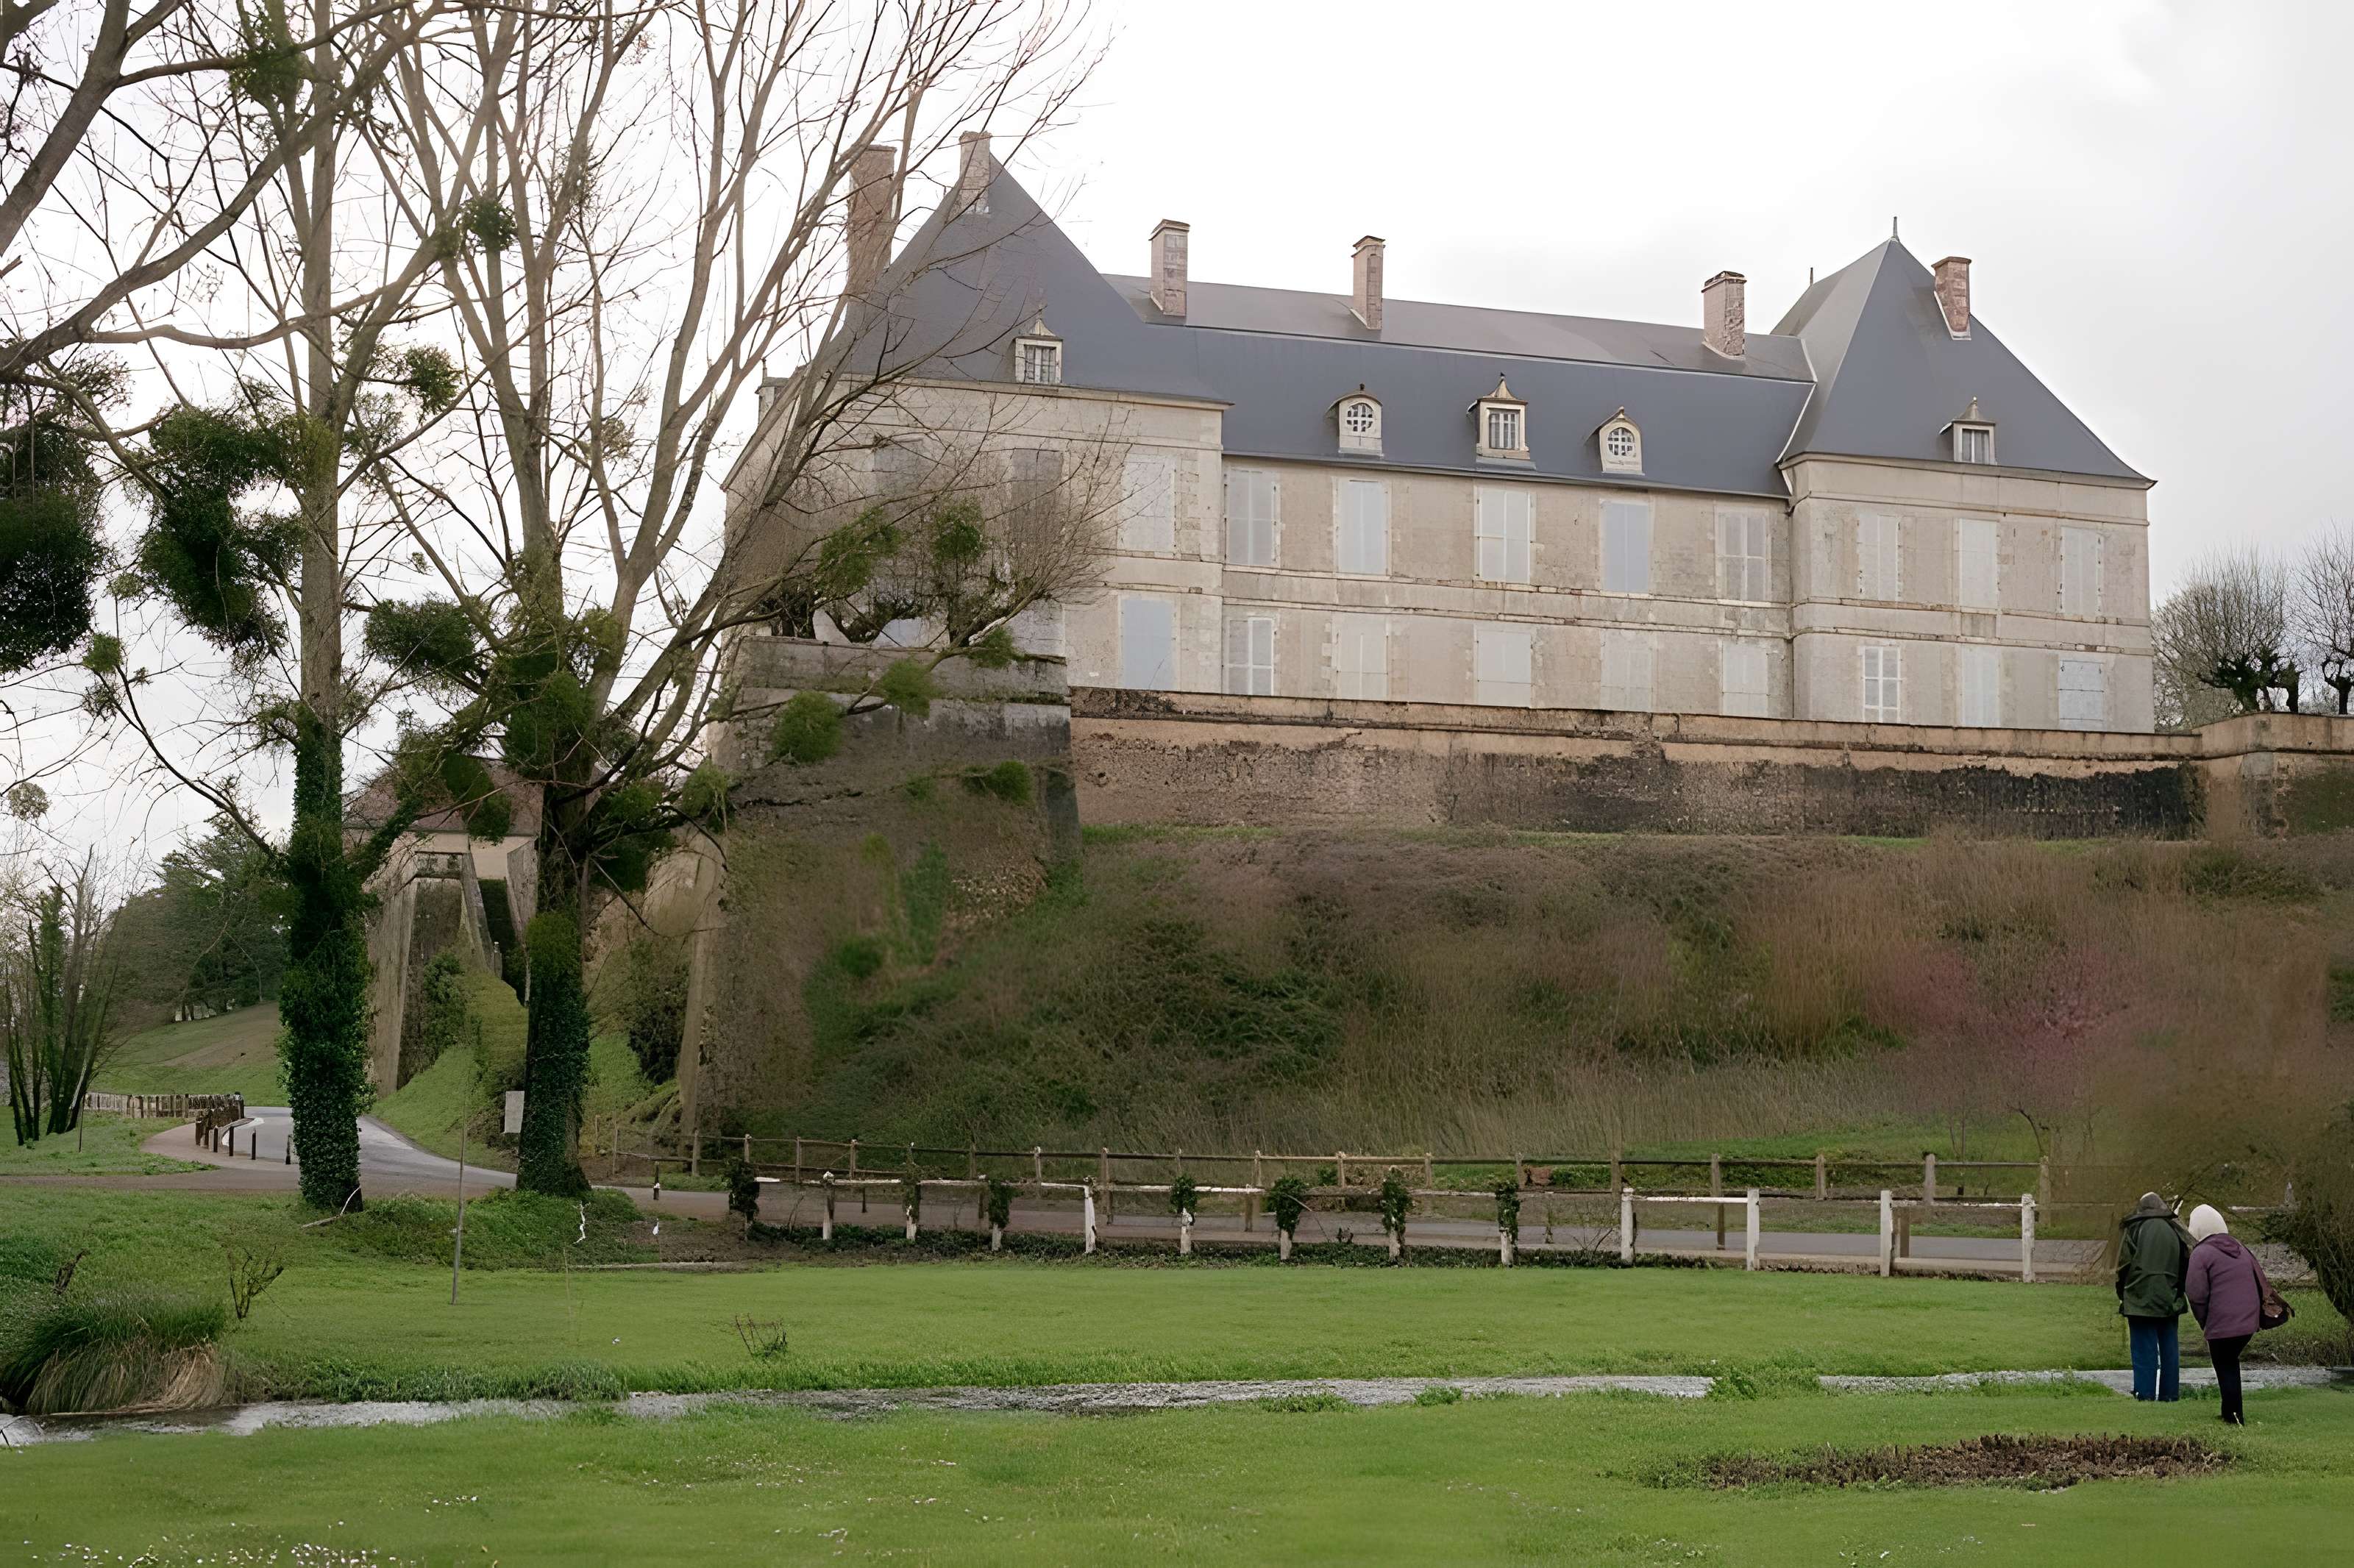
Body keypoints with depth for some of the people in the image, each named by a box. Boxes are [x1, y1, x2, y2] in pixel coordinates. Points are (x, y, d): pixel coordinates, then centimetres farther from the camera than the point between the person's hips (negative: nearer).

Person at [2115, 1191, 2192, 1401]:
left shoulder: (2134, 1228, -2)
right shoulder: (2175, 1230, 7)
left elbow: (2124, 1265, -4)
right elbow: (2187, 1264, 7)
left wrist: (2122, 1294, 7)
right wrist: (2178, 1292, 16)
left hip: (2140, 1300, -3)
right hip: (2170, 1301, 3)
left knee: (2144, 1348, -1)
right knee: (2170, 1349, 10)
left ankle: (2146, 1393, -3)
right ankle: (2170, 1393, 12)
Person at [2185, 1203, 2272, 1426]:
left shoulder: (2201, 1253, -11)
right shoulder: (2241, 1250, 12)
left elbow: (2196, 1294, -15)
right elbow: (2261, 1284, 16)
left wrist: (2203, 1321, 0)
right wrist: (2260, 1315, 21)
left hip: (2221, 1324, -7)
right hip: (2249, 1323, 7)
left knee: (2225, 1369, 5)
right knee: (2231, 1364, 22)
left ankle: (2235, 1416, 6)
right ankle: (2230, 1411, 26)